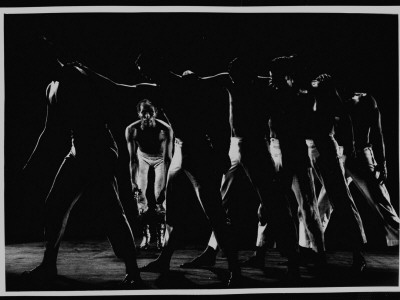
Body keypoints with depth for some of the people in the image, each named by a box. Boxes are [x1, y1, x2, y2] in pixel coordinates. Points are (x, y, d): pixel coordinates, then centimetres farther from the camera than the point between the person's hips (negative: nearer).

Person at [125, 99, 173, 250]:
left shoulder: (165, 129, -35)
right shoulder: (131, 130, -30)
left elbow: (168, 159, -34)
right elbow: (133, 159, -28)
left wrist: (166, 184, -40)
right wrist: (133, 182, -37)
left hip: (160, 158, -2)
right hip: (143, 157, 2)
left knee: (160, 196, -13)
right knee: (141, 194, -6)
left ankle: (160, 235, -3)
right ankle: (146, 235, 5)